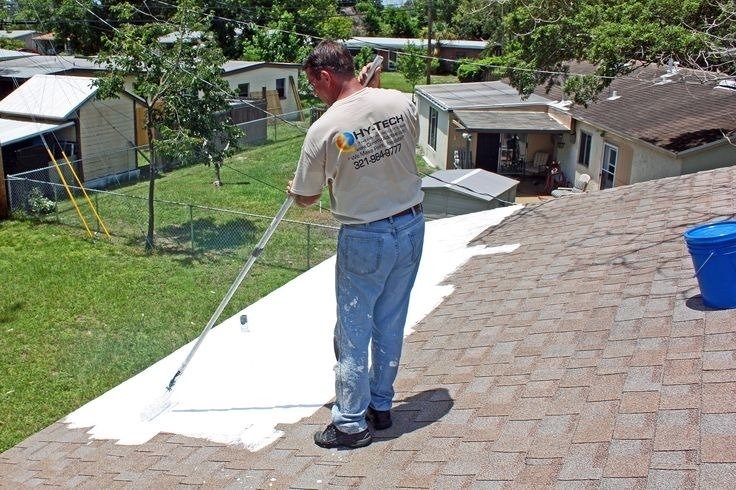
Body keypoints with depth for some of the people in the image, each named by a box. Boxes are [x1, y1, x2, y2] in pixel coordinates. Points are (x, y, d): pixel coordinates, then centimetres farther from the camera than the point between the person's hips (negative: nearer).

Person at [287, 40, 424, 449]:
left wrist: (294, 188, 22)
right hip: (412, 226, 6)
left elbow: (307, 198, -3)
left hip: (365, 239, -5)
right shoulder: (401, 101, -6)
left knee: (354, 333, 9)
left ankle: (352, 424, 20)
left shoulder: (324, 130, -17)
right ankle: (381, 407, 33)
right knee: (390, 326, 18)